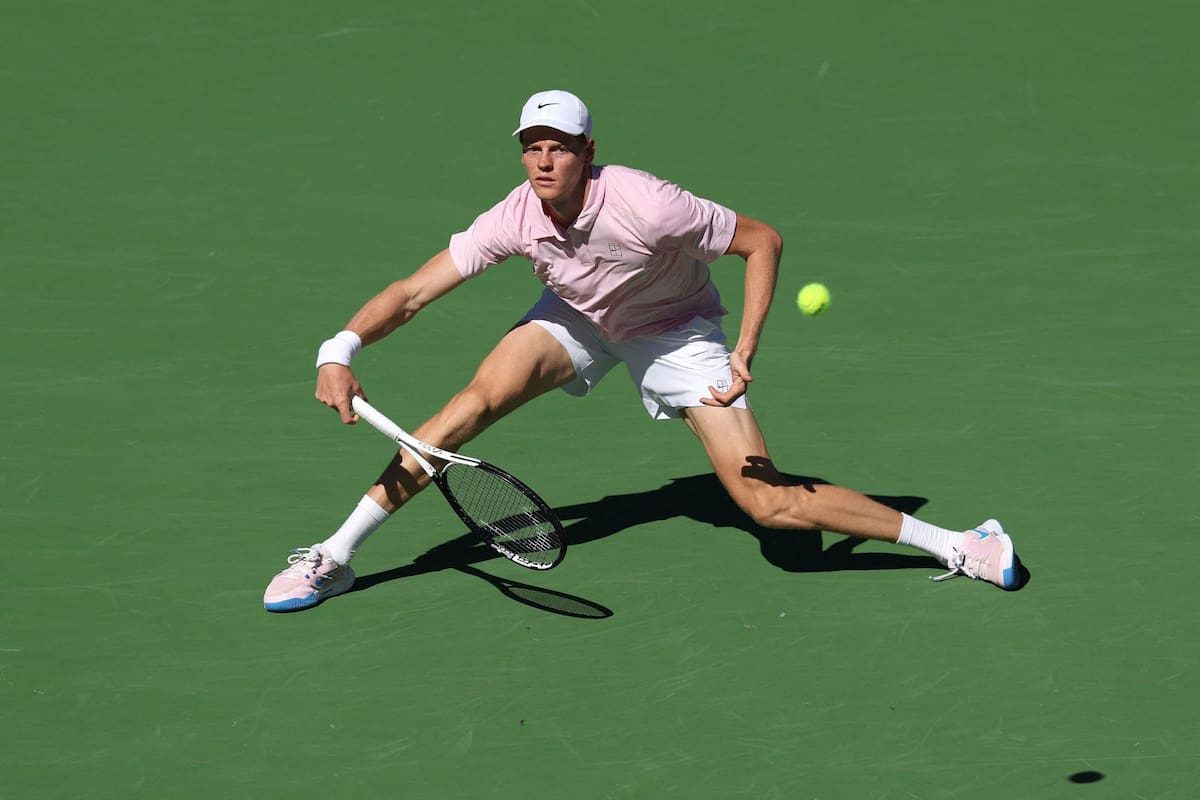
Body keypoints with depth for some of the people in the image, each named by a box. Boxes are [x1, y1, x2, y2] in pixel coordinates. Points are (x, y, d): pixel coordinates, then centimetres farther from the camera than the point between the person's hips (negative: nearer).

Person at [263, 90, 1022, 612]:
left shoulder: (645, 205, -37)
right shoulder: (515, 219, -25)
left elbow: (764, 239, -25)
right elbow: (411, 292, -22)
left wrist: (746, 350, -33)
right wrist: (341, 352, -39)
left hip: (677, 331, -4)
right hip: (578, 319, 4)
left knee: (768, 501, -15)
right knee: (478, 399, -20)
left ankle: (957, 545, -4)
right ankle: (334, 557, -11)